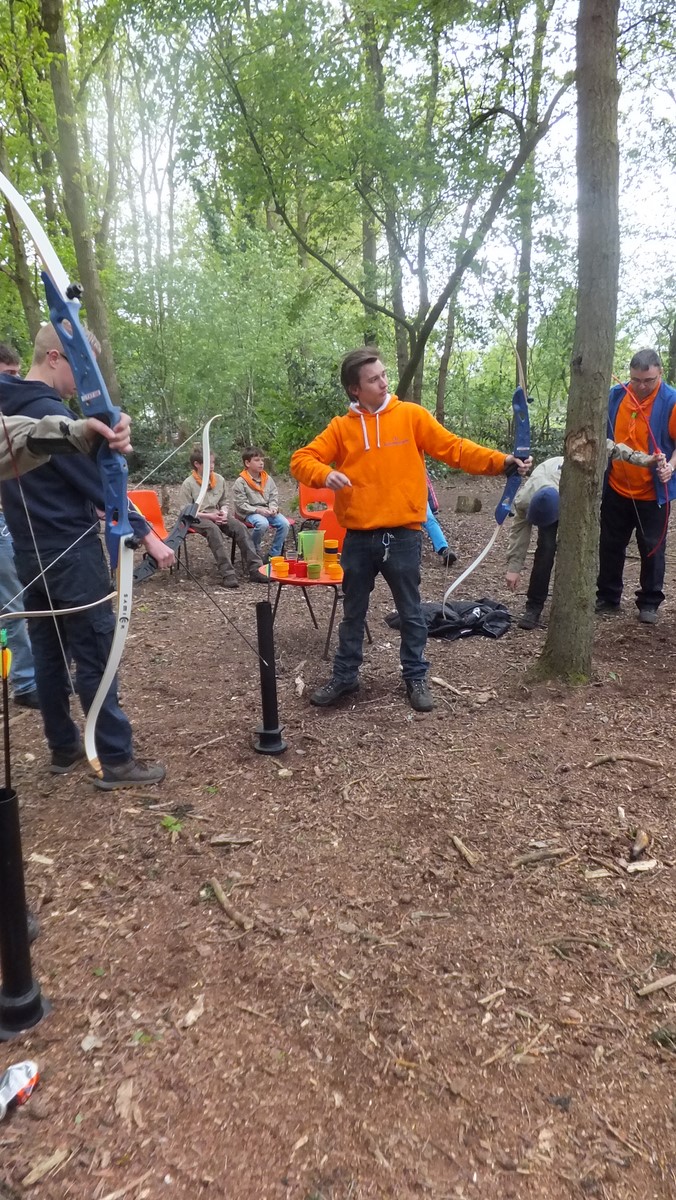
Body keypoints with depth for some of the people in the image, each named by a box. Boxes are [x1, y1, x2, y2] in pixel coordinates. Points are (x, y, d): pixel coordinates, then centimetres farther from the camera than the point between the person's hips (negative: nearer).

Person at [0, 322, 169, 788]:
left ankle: (63, 747, 26)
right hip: (72, 557, -9)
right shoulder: (51, 413, -17)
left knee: (48, 654, 14)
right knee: (95, 658, -2)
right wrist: (146, 534, -14)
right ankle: (116, 759, 6)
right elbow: (97, 484, -18)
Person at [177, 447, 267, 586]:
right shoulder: (188, 484, -6)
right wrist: (209, 516, -17)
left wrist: (224, 512, -5)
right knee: (214, 530, -37)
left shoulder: (219, 479, 8)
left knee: (240, 527, -22)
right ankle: (227, 574, -43)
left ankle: (255, 568, -26)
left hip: (217, 516, 5)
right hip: (197, 518, -5)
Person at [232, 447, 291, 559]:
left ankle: (274, 554, -7)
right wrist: (258, 510, -20)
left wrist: (273, 507, -7)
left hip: (267, 511, 5)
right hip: (250, 512, -5)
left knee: (284, 523, -20)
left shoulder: (268, 479, 11)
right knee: (263, 523, -37)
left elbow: (274, 496, 15)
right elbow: (241, 504, -9)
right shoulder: (240, 482, -5)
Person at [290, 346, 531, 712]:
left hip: (403, 535, -1)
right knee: (353, 612, 14)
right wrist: (325, 474, -20)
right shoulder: (341, 427, 3)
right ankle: (345, 676, 29)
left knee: (410, 612, 9)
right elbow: (301, 459, 1)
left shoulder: (411, 415, 0)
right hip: (358, 538, 2)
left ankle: (415, 678, 25)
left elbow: (454, 449, -3)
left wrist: (500, 461, -14)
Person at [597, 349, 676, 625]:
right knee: (610, 546, 12)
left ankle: (649, 603, 20)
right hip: (616, 489, 3)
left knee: (652, 550, 7)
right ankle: (608, 597, 26)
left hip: (653, 493, -3)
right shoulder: (615, 395, -3)